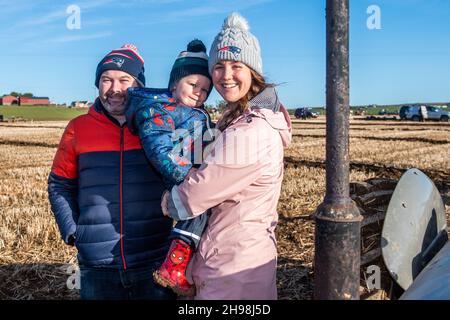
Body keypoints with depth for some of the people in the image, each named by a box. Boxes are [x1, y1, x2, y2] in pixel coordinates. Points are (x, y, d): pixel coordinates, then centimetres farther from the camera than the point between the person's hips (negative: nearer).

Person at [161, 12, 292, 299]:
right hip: (252, 251, 9)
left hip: (233, 267, -9)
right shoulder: (261, 116, 5)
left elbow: (194, 195, -19)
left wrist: (165, 202, 0)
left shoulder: (247, 133, -27)